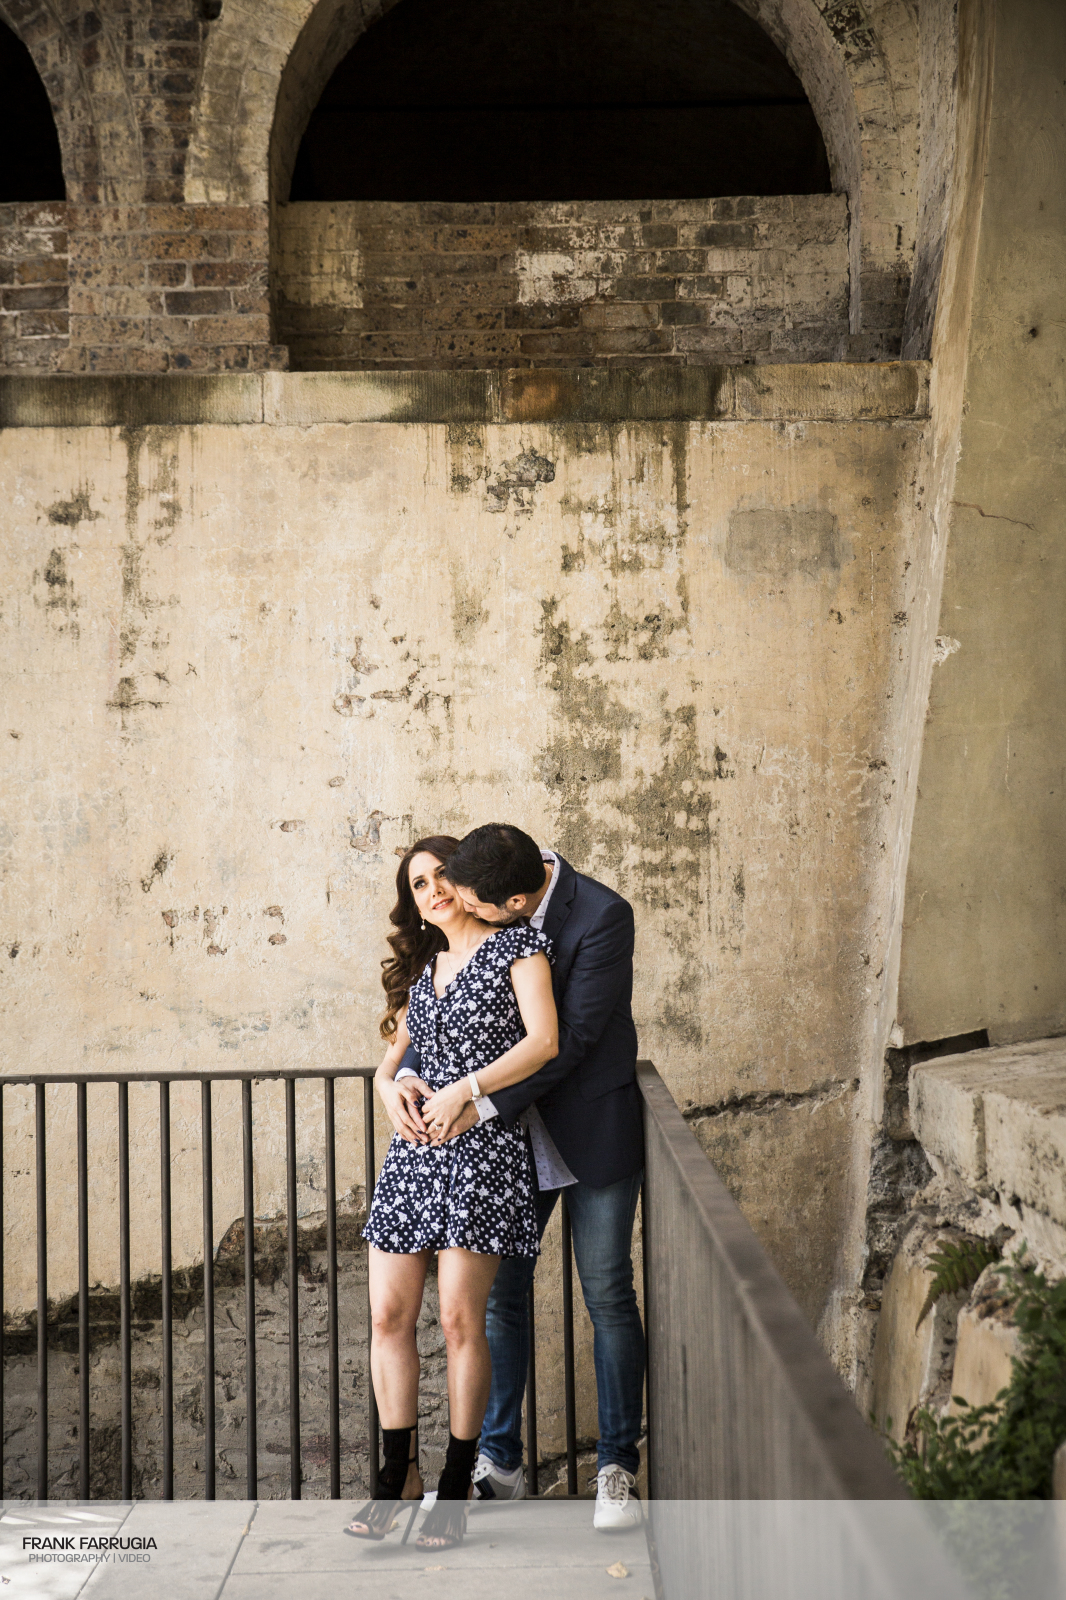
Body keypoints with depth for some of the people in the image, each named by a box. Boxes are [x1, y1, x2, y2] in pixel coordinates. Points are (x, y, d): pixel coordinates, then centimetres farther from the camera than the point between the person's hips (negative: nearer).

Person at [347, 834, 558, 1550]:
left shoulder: (516, 946, 1)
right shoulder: (424, 969, 19)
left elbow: (544, 1041, -11)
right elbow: (392, 1055, 25)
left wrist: (464, 1092, -17)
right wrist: (392, 1091, 1)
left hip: (483, 1149, -6)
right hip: (415, 1149, 6)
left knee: (460, 1318, -8)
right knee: (389, 1315, 0)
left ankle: (458, 1487, 2)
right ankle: (398, 1472, 11)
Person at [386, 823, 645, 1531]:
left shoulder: (603, 916, -22)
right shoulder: (476, 916, -6)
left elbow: (574, 1035, -23)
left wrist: (486, 1105, -26)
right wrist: (410, 1070, -13)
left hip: (592, 1129, -5)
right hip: (515, 1135, 5)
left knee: (609, 1297, 1)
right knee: (500, 1292, 7)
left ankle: (618, 1469, 11)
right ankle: (500, 1462, 18)